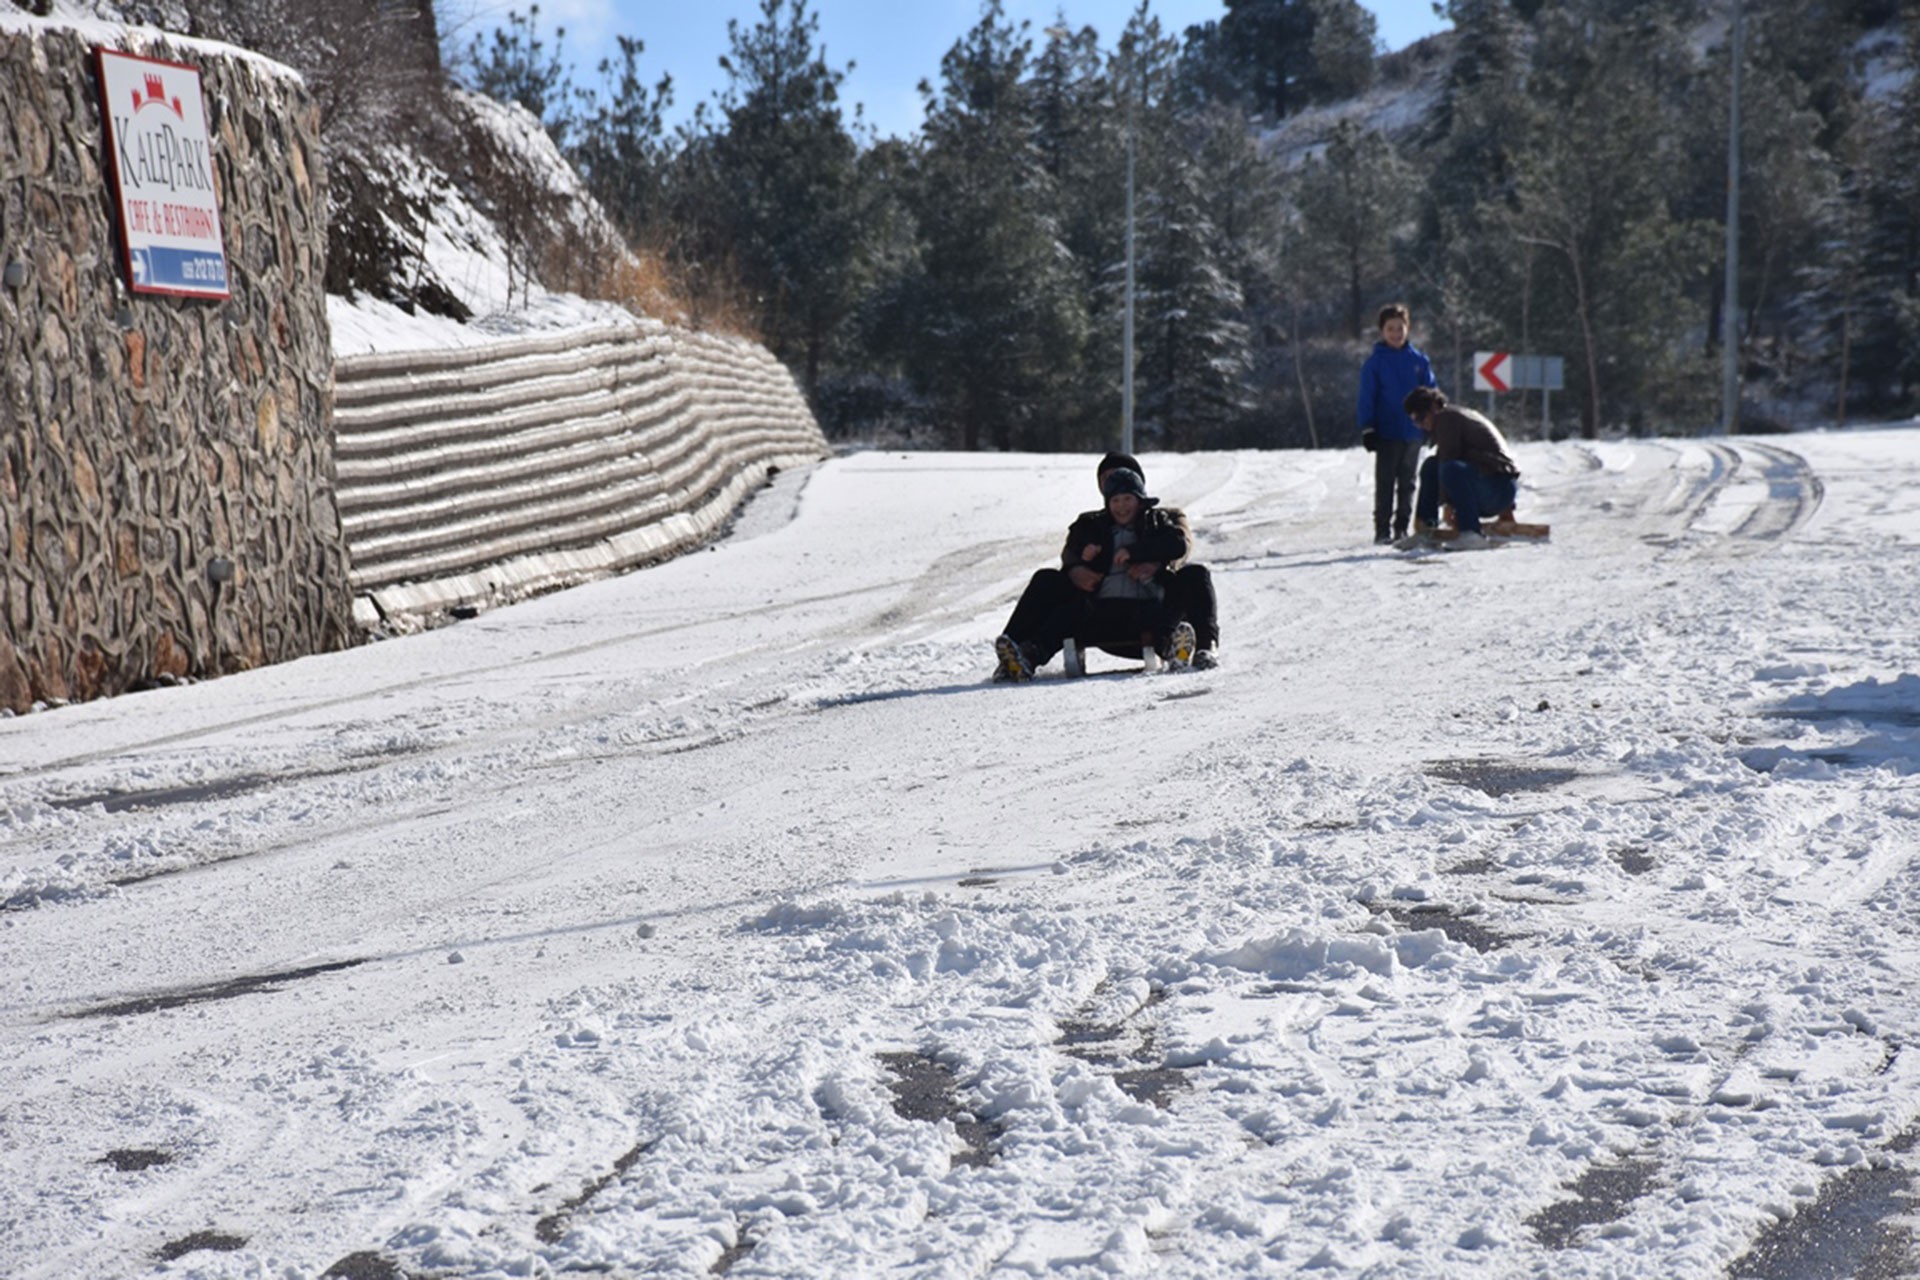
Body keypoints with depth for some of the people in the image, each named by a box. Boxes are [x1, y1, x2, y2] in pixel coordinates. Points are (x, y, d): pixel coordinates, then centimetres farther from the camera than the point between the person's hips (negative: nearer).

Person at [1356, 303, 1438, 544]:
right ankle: (1382, 529, 2)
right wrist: (1367, 429, -9)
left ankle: (1401, 527, 17)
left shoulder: (1419, 359, 4)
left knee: (1407, 482, 10)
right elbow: (1367, 398, -3)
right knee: (1385, 482, -1)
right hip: (1386, 432, -3)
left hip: (1413, 432, 3)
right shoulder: (1375, 362, -3)